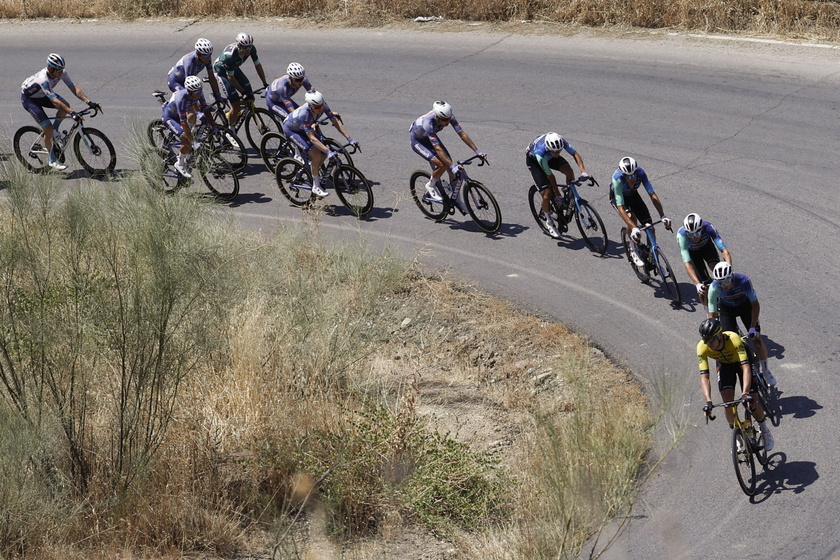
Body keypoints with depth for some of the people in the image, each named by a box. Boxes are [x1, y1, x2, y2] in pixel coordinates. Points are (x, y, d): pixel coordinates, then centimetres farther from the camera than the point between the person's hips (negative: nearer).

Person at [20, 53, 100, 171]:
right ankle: (52, 160, 2)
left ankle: (54, 132, 7)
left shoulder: (61, 72, -21)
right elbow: (55, 101, -48)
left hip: (42, 95, 7)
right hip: (29, 98, -7)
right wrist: (73, 113, -56)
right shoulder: (43, 79, -41)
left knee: (66, 106, -17)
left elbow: (74, 88, -22)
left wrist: (89, 102, -35)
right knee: (48, 128, -15)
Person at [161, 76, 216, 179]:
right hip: (169, 117, -7)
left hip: (178, 116, 7)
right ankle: (180, 165, -3)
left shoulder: (198, 94, -20)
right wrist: (192, 140, -38)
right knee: (186, 139, -22)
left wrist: (214, 127, -15)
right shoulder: (181, 99, -39)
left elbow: (206, 111, -11)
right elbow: (183, 122, -37)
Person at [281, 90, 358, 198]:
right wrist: (328, 152, -49)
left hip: (304, 127, 7)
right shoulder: (304, 114, -41)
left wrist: (350, 139, -26)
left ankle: (315, 171, 25)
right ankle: (316, 187, -5)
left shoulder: (323, 105, -24)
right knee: (316, 155, -20)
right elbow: (312, 138, -42)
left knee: (324, 153, -5)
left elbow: (336, 122, -19)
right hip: (291, 129, -7)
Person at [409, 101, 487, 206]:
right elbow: (437, 148, -43)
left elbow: (462, 134, -22)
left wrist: (477, 151, -27)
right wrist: (452, 165, -47)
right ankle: (430, 187, 6)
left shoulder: (448, 117, -26)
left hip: (430, 137, 6)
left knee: (449, 163, -3)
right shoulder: (428, 123, -43)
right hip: (417, 141, -6)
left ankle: (457, 199, 9)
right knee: (442, 165, -22)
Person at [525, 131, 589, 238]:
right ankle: (548, 220, 10)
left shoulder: (560, 142, -34)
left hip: (548, 157, 4)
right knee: (547, 194, -15)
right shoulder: (540, 153, -41)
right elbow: (550, 175, -32)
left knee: (569, 171, -24)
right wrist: (558, 195, -24)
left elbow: (575, 153, -24)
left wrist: (583, 171, -39)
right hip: (533, 159, -4)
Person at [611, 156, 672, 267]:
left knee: (649, 224, -6)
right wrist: (634, 228, -53)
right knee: (631, 217, -31)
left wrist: (662, 216, -42)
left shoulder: (641, 173, -33)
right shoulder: (617, 179, -41)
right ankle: (634, 252, -12)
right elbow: (620, 208, -44)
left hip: (633, 195, 4)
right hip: (617, 196, -4)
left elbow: (652, 195, -32)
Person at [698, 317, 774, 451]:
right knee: (728, 402, -14)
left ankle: (764, 429, 20)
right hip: (725, 364, 2)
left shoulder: (733, 339, -42)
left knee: (751, 403, -9)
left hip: (742, 360, -2)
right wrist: (708, 401, -49)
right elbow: (704, 377, -36)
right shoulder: (702, 347, -33)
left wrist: (745, 393, -60)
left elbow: (746, 368, -48)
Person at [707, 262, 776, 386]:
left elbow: (755, 305, -27)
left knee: (757, 339, -7)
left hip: (744, 305, 0)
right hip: (726, 308, 1)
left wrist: (753, 327, -32)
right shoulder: (714, 288, -34)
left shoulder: (743, 281, -36)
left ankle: (765, 370, 15)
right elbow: (712, 315, -27)